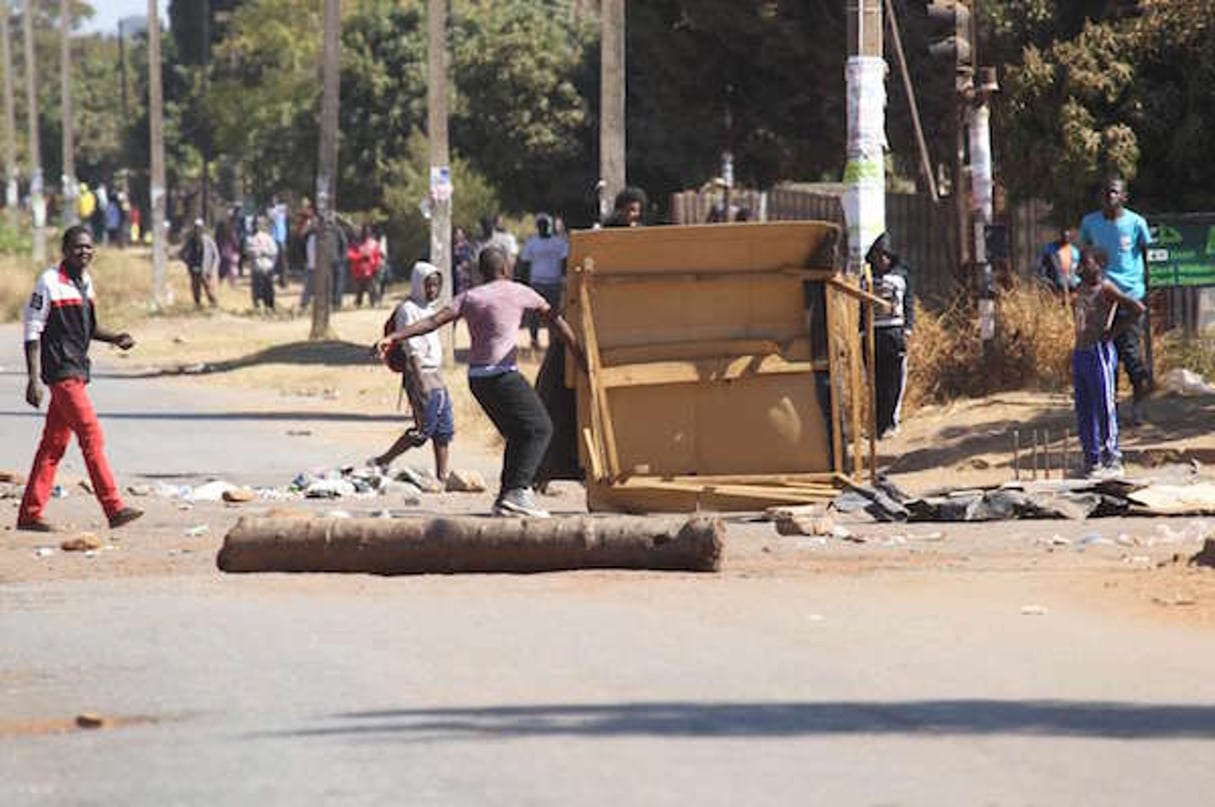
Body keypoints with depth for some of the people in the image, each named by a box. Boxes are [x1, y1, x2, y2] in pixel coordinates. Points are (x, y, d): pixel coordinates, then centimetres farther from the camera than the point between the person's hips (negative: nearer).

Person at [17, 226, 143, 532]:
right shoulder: (50, 282, -10)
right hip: (60, 370, -8)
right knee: (91, 435, -11)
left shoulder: (85, 282, 14)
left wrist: (113, 337, 8)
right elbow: (33, 330, -11)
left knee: (55, 443, 8)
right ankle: (114, 508, -12)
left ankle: (30, 514, 12)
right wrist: (34, 378, -17)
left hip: (77, 370, 8)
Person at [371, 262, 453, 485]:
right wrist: (421, 382, -25)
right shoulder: (409, 310, -13)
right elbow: (412, 349, -19)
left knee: (444, 430, 7)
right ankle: (381, 463, 1)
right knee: (423, 429, -8)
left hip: (435, 376, 9)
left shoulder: (427, 308, 16)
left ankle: (442, 476, 11)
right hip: (421, 375, -9)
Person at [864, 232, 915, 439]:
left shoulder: (902, 274, 7)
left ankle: (891, 422, 3)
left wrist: (907, 329, -3)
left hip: (895, 331, -1)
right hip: (873, 333, 2)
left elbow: (909, 303, 7)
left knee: (894, 380, -3)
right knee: (876, 381, 0)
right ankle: (877, 424, 3)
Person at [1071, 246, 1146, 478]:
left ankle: (1112, 461, 1)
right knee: (1084, 411, 10)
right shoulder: (1080, 288, 11)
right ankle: (1092, 460, 17)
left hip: (1099, 353, -8)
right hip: (1080, 352, 8)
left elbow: (1137, 308, -18)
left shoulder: (1106, 289, -11)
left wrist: (1113, 330, -12)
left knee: (1105, 408, -4)